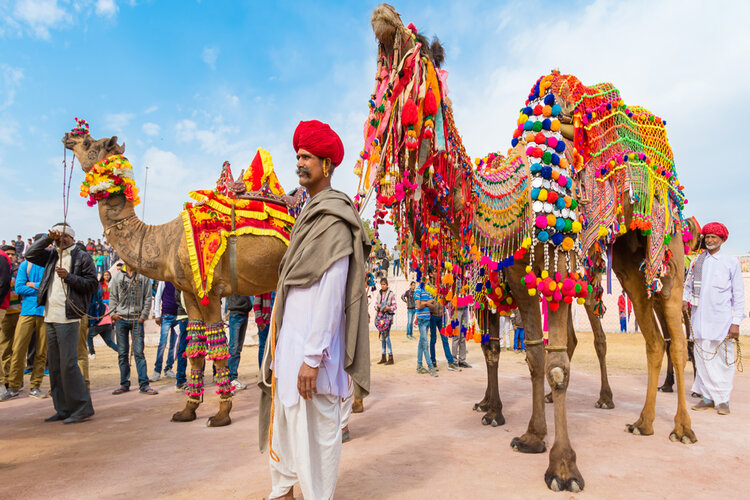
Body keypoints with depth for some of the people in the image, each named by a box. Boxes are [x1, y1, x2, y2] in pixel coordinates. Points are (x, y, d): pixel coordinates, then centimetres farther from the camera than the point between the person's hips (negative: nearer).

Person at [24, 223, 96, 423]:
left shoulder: (82, 257, -2)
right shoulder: (52, 255, 16)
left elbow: (92, 284, -7)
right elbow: (30, 255, 10)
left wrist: (69, 276, -17)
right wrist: (47, 238, 3)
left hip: (67, 318, -7)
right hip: (50, 317, 8)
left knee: (68, 363, -9)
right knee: (54, 365, 11)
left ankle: (82, 408, -1)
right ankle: (63, 409, 20)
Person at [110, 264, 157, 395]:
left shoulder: (144, 277, 4)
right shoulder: (117, 277, 10)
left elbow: (148, 298, 3)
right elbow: (112, 297, 12)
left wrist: (143, 316, -4)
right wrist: (113, 313, -1)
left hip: (137, 320, -2)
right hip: (120, 319, 2)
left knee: (139, 352, -4)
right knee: (122, 353, 7)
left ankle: (143, 384, -1)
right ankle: (124, 383, 16)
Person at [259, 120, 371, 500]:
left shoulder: (333, 220, -14)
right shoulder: (310, 213, 15)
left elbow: (331, 294, -20)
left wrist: (313, 356, -22)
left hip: (311, 343, -10)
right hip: (288, 339, 10)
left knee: (315, 426, 2)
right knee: (283, 417, 20)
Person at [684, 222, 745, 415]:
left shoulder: (731, 262, 4)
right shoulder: (696, 261, 11)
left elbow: (738, 295, 2)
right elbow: (688, 284, 21)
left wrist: (736, 322, -4)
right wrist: (685, 299, 1)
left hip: (722, 319, -2)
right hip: (699, 318, 2)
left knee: (724, 359, 2)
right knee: (703, 357, 3)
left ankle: (723, 399, 14)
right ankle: (708, 396, 14)